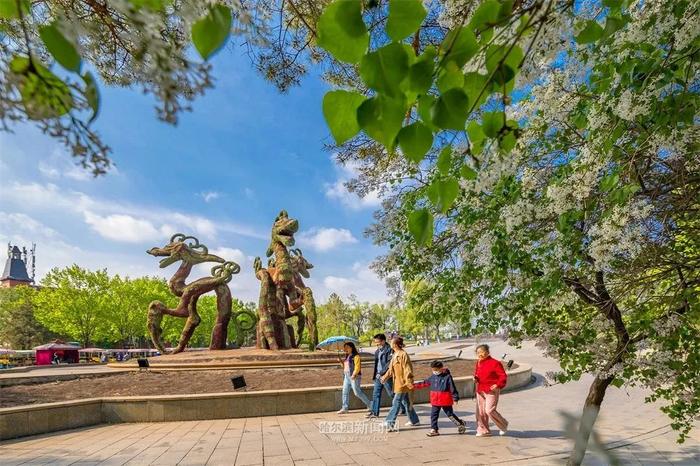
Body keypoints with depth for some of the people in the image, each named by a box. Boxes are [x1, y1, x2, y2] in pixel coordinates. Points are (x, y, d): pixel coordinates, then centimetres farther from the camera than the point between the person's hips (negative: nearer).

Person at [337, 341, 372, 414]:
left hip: (354, 377, -9)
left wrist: (354, 374, -27)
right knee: (345, 392, 5)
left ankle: (369, 405, 9)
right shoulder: (347, 356, 16)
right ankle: (344, 408, 11)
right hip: (346, 376, 9)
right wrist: (342, 362, 5)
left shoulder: (356, 356, -10)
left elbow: (357, 366, -18)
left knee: (357, 392, -5)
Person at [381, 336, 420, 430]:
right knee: (406, 402, 18)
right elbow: (391, 368, 20)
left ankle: (390, 423, 1)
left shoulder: (403, 355, -19)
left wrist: (409, 382, -22)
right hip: (398, 382, 9)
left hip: (403, 383, -9)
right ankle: (414, 420, 31)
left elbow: (408, 369, -20)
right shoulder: (395, 355, 9)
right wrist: (385, 377, 19)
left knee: (396, 402, -5)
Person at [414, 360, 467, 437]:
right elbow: (424, 383, 12)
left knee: (450, 414, 8)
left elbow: (453, 388, -8)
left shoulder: (447, 377, -11)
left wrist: (455, 398, -8)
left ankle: (461, 424, 29)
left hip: (446, 401, -5)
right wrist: (414, 385, 8)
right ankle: (434, 430, 15)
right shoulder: (432, 377, 5)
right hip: (435, 402, 5)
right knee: (433, 415, 5)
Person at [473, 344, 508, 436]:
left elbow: (503, 376, -11)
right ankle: (483, 430, 22)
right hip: (480, 390, 7)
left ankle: (503, 425, 14)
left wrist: (498, 385, -23)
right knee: (480, 411, 8)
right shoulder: (478, 363, 10)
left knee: (489, 410, -12)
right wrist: (475, 378, 4)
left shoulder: (495, 363, -12)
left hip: (491, 390, -7)